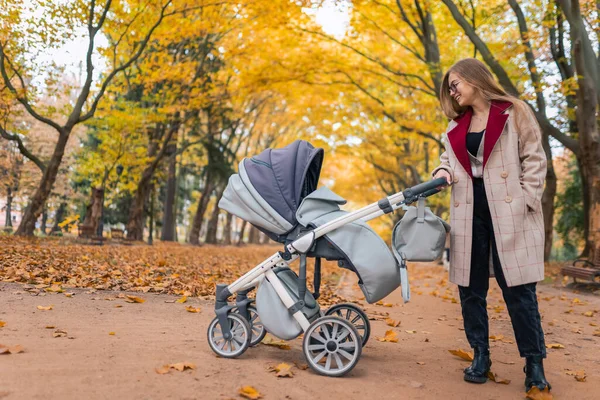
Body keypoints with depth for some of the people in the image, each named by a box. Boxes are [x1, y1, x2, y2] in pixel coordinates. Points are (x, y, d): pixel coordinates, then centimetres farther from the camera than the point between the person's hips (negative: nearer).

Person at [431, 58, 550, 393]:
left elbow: (535, 160, -2)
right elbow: (450, 157, 24)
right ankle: (481, 356, 21)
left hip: (510, 212, -5)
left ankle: (535, 364, 10)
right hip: (470, 211, 5)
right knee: (470, 287, 7)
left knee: (518, 288, -3)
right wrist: (443, 170, 1)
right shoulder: (457, 125, 15)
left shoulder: (514, 112, 0)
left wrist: (526, 202, -11)